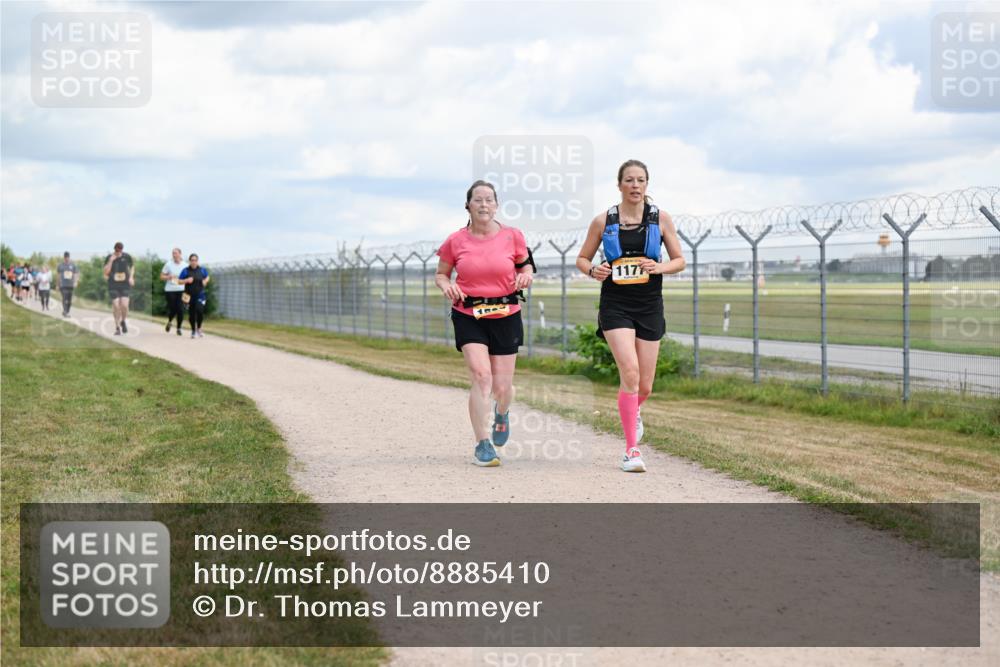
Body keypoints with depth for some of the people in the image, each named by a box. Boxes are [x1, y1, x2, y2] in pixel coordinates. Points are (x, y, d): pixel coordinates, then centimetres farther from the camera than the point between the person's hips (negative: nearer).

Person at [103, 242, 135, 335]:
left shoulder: (127, 257, -3)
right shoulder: (109, 258, -6)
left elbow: (132, 267, 16)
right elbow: (106, 272, -13)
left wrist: (131, 277, 0)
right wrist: (111, 261, -21)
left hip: (125, 285, 0)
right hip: (113, 286, 0)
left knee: (124, 305, -13)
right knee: (116, 306, -6)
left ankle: (123, 321, 18)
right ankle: (117, 327, 11)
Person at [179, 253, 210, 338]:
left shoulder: (202, 270, 3)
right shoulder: (185, 271, -4)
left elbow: (207, 277, 22)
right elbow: (179, 281, -1)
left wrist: (205, 281, 2)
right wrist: (186, 280, -18)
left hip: (200, 295, 0)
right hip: (190, 296, 0)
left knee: (200, 310, -21)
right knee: (191, 314, 5)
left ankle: (199, 329, 1)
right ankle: (193, 331, 29)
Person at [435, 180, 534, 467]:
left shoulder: (512, 236, -2)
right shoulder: (455, 242, -3)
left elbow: (525, 263, 15)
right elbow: (440, 274, 10)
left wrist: (525, 275, -8)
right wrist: (446, 285, -13)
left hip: (506, 316, 1)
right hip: (469, 317, -1)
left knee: (502, 386, 5)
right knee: (481, 375, -20)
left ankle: (502, 414, 44)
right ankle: (482, 445, -13)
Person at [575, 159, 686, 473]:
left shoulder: (661, 218, 3)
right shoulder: (603, 221, 1)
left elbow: (679, 260, 8)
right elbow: (582, 259, 11)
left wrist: (660, 267, -13)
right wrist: (593, 270, -12)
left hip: (650, 306, 2)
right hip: (615, 306, -2)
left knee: (644, 386, 6)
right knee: (630, 372, -20)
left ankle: (631, 411, 44)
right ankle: (631, 449, -12)